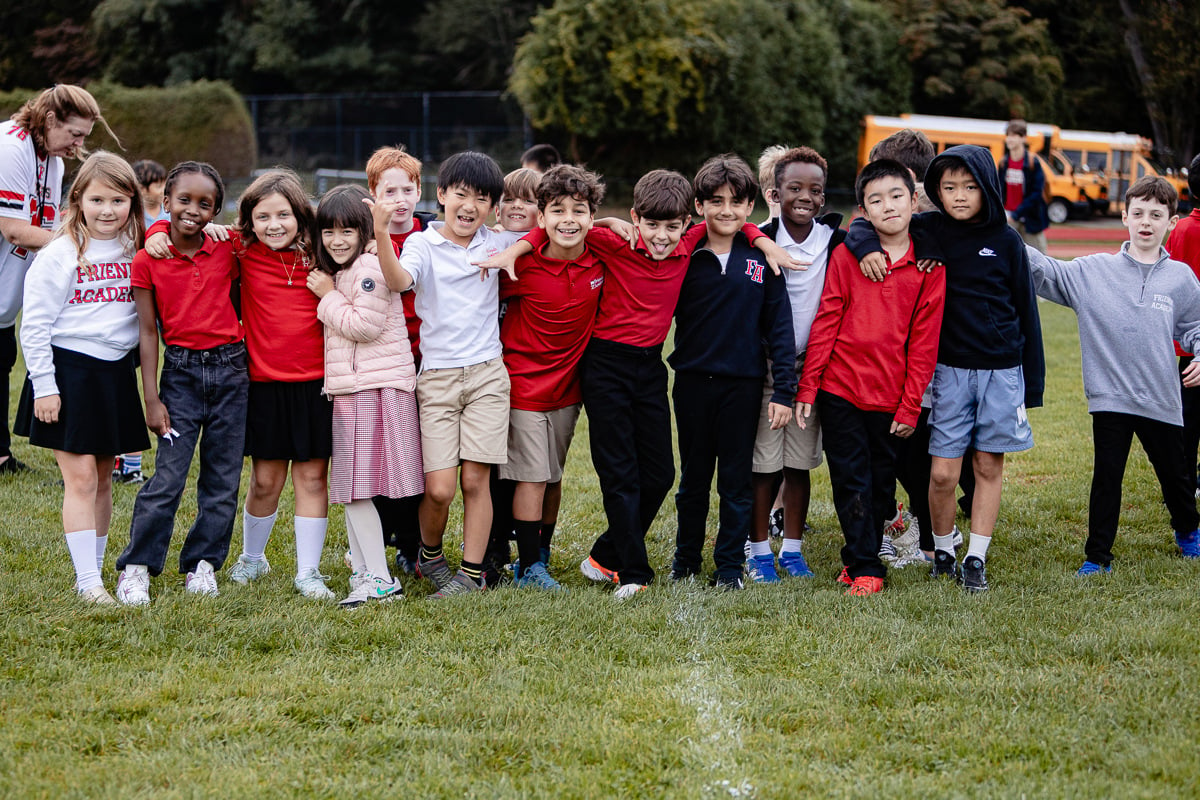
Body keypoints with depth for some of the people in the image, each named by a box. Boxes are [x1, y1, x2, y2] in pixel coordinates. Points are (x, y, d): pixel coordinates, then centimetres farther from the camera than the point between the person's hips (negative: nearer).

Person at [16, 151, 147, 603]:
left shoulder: (136, 252, 6)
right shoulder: (59, 255, -8)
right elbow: (35, 324, -8)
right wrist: (44, 387, -10)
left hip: (116, 373, 5)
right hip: (69, 371, -5)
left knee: (103, 479, 10)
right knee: (80, 478, -6)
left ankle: (93, 573, 19)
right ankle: (87, 581, -3)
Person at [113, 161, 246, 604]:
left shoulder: (226, 251, 1)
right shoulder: (148, 260, -4)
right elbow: (148, 331, -3)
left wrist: (246, 360, 10)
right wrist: (152, 399, -5)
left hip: (229, 369, 2)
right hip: (181, 372, -2)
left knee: (223, 477, 6)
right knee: (168, 476, -8)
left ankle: (202, 563, 17)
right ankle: (136, 567, 1)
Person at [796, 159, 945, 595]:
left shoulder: (929, 268, 0)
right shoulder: (846, 255, -2)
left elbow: (924, 343, 0)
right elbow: (825, 322, 0)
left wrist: (910, 407, -2)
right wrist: (807, 387, -2)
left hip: (890, 397, 1)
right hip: (840, 388, -1)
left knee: (881, 483, 10)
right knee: (850, 480, 0)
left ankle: (860, 557, 26)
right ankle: (865, 569, 7)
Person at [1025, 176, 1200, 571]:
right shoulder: (1094, 271, -3)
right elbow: (1047, 272, -7)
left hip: (1161, 400, 2)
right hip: (1110, 397, -2)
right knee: (1106, 479, 2)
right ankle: (1098, 556, 13)